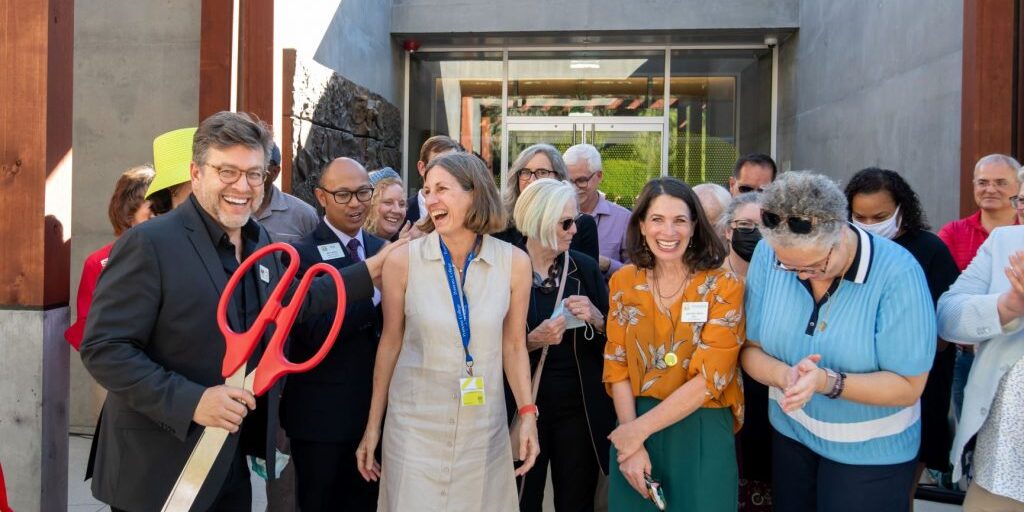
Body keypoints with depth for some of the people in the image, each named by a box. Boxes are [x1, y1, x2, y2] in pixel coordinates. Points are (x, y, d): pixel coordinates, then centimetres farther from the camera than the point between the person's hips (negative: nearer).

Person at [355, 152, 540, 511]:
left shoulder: (515, 263, -7)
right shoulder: (404, 260, -10)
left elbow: (513, 346, 3)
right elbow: (390, 343, -1)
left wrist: (527, 414, -5)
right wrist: (373, 427, 3)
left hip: (484, 428, 1)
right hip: (415, 425, -1)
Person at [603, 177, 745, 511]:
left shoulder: (723, 288, -8)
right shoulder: (624, 281, 1)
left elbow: (709, 378, -14)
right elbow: (616, 365, 0)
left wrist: (639, 431, -14)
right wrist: (632, 445, -10)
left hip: (701, 431, -2)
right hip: (631, 428, 3)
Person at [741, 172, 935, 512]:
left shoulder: (897, 273, -23)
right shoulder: (768, 255, -14)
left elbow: (908, 387, -19)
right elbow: (750, 349, -7)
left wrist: (827, 381, -34)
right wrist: (784, 375, -28)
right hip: (790, 434, 3)